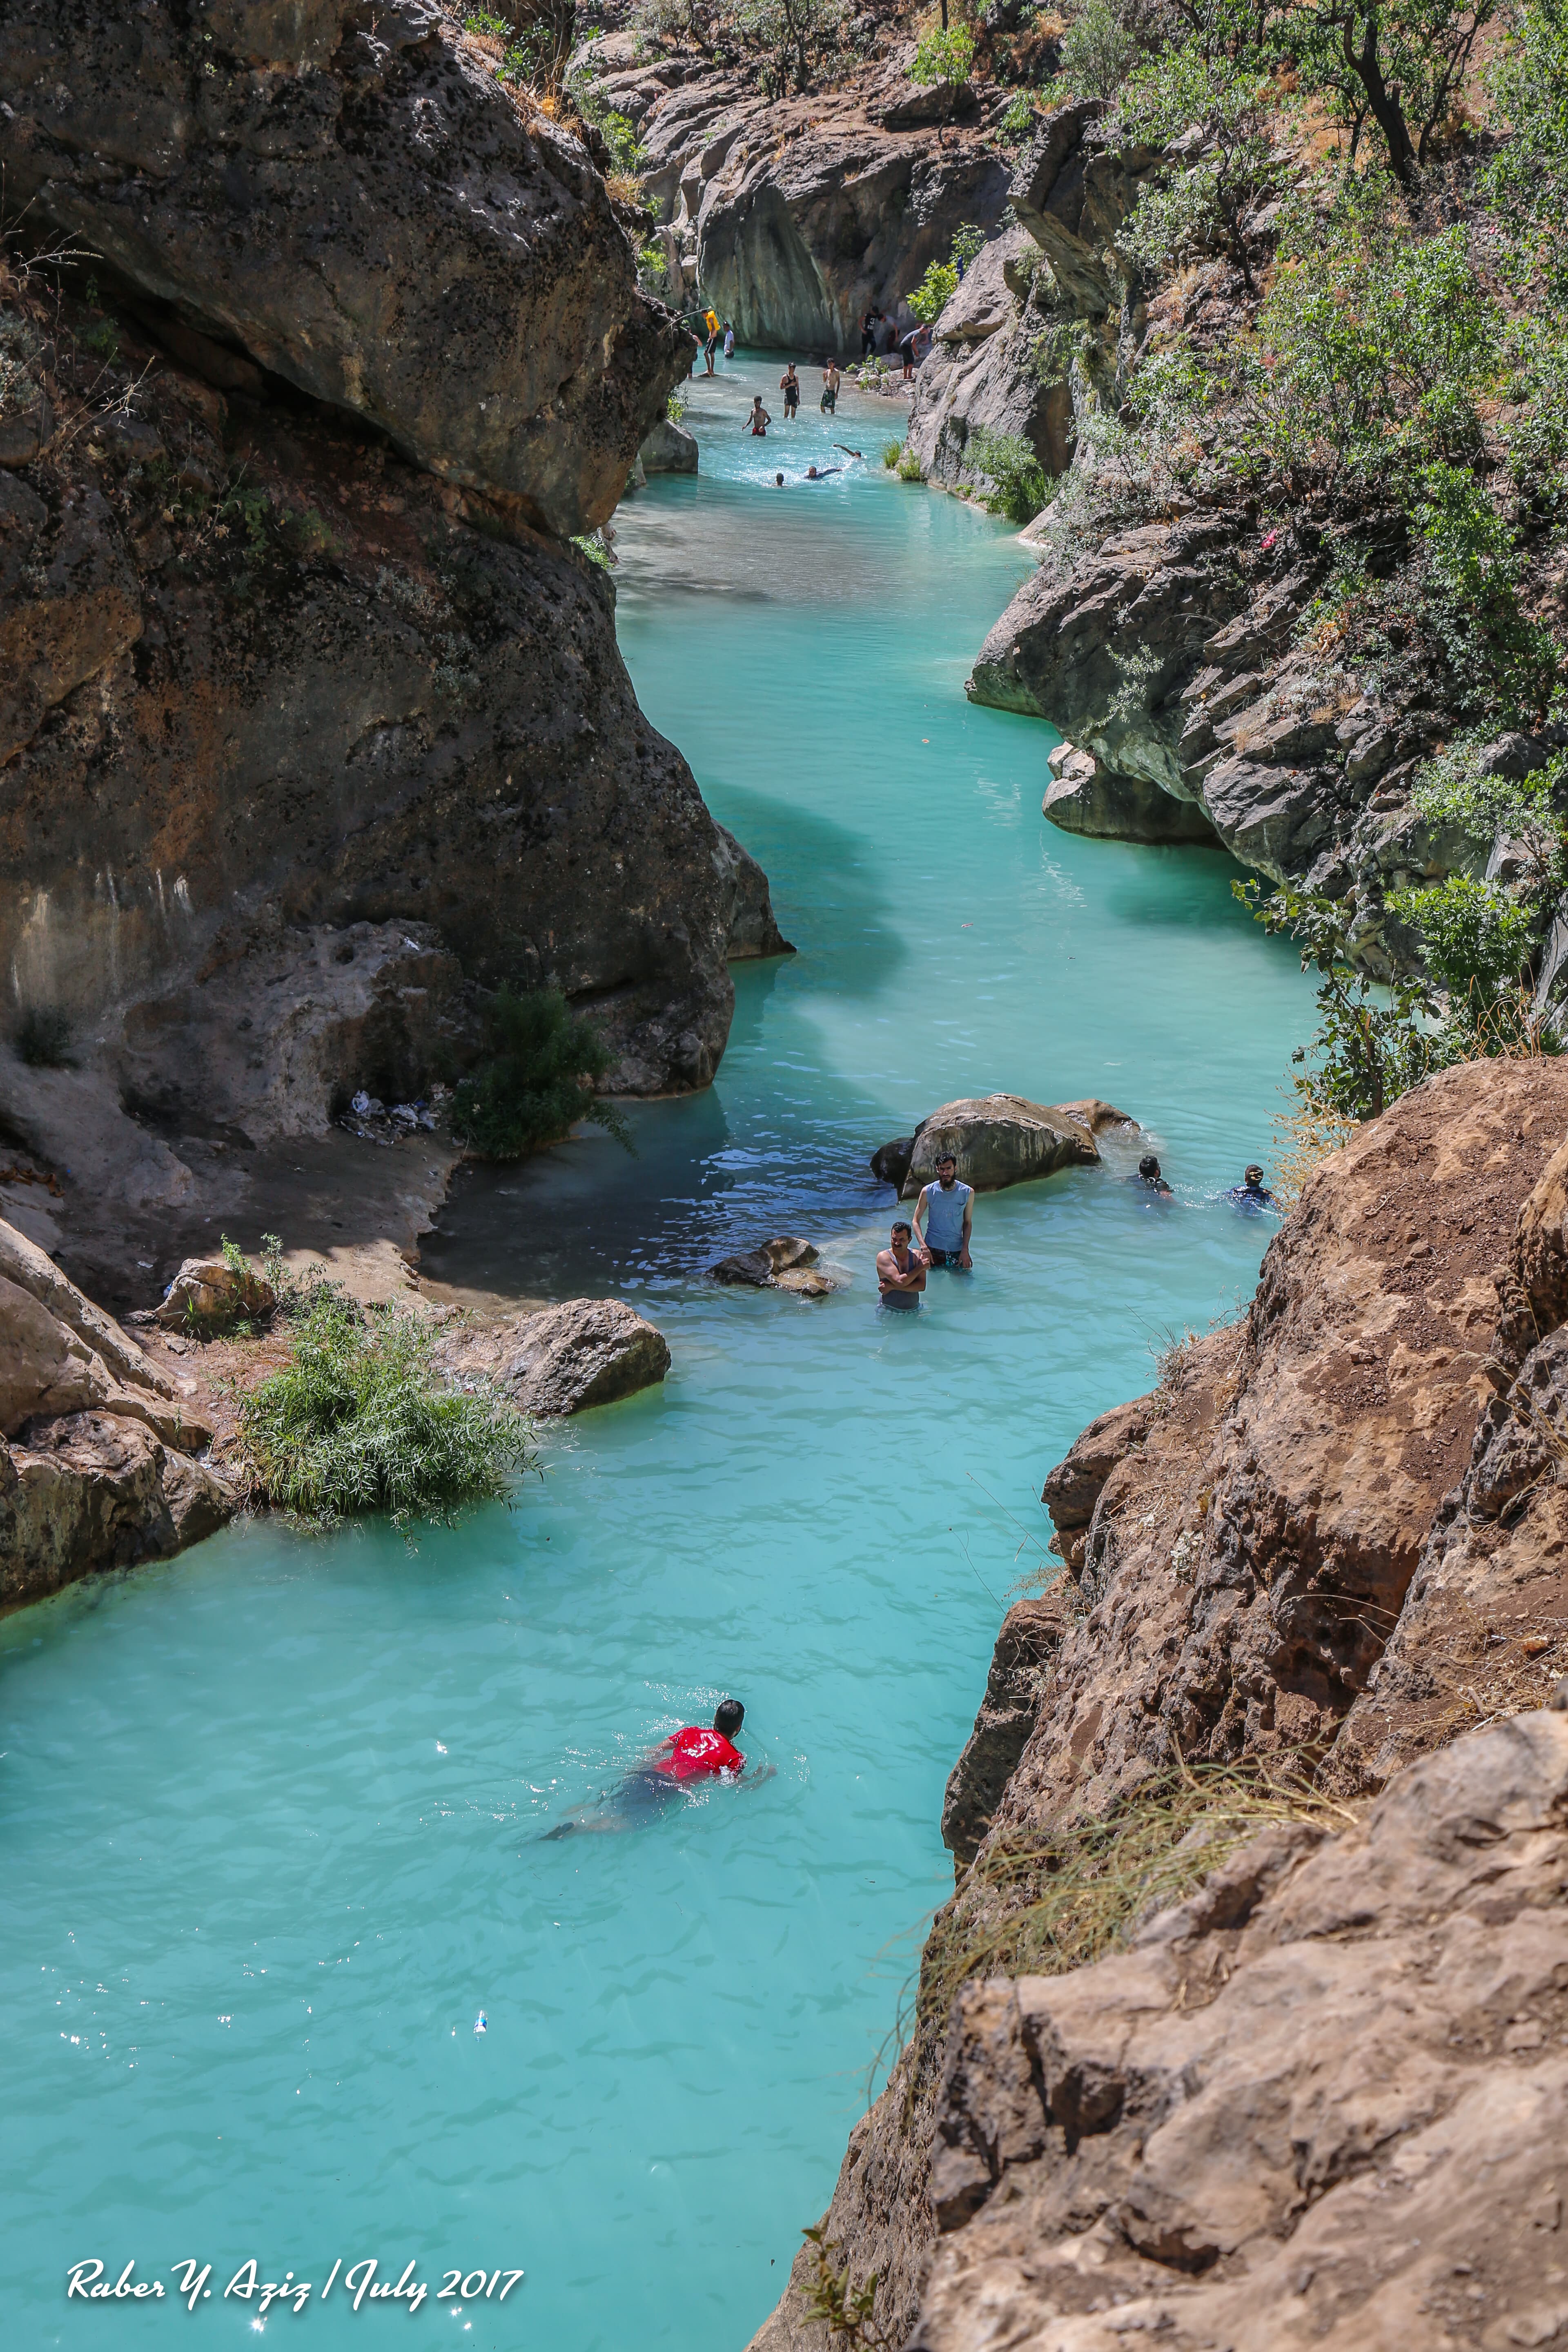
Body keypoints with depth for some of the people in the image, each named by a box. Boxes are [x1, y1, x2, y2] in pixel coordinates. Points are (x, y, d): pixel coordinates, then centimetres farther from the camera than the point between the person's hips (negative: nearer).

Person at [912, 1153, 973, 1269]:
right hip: (933, 1249, -1)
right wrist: (923, 1247, -17)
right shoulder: (928, 1192, -5)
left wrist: (965, 1250, -4)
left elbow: (968, 1223, 6)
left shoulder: (968, 1193, -1)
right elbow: (916, 1221, -3)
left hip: (957, 1250, 1)